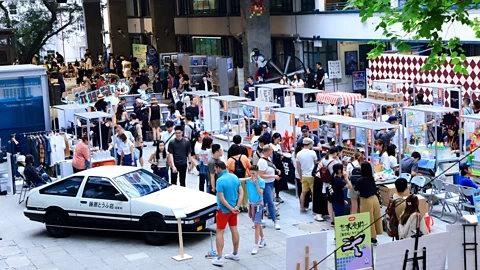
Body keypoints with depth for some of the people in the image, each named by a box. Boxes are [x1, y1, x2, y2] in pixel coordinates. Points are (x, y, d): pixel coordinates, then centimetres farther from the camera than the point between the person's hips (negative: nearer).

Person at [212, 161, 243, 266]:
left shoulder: (220, 181, -21)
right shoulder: (235, 177, 1)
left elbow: (222, 199, -23)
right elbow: (241, 193, 2)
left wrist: (232, 209, -17)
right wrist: (237, 207, -5)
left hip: (224, 210, -7)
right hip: (233, 209, 7)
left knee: (220, 232, 0)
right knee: (234, 230, 17)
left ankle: (219, 258, -2)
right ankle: (235, 254, 29)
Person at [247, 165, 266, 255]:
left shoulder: (261, 181, -12)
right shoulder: (248, 181, -1)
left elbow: (260, 194, -18)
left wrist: (256, 183, -24)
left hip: (258, 204, -5)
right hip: (251, 204, 5)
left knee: (257, 224, -9)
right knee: (257, 224, 18)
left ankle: (256, 246, -8)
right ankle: (263, 239, 38)